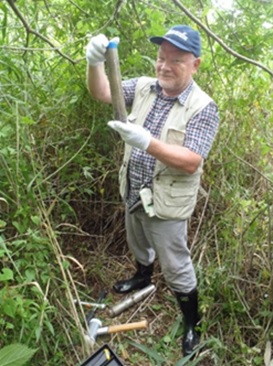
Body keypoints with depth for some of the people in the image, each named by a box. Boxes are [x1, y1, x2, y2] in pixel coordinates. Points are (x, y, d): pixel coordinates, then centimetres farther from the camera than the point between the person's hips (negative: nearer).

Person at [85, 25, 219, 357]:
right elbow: (102, 93, -7)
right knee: (138, 244, 30)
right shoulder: (144, 86, -2)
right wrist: (95, 62, -29)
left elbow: (191, 163, -26)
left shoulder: (203, 108, -19)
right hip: (134, 192, 6)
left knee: (175, 267, 8)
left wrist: (147, 142, -39)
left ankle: (192, 323, 31)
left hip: (165, 201, -6)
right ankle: (143, 276, 61)